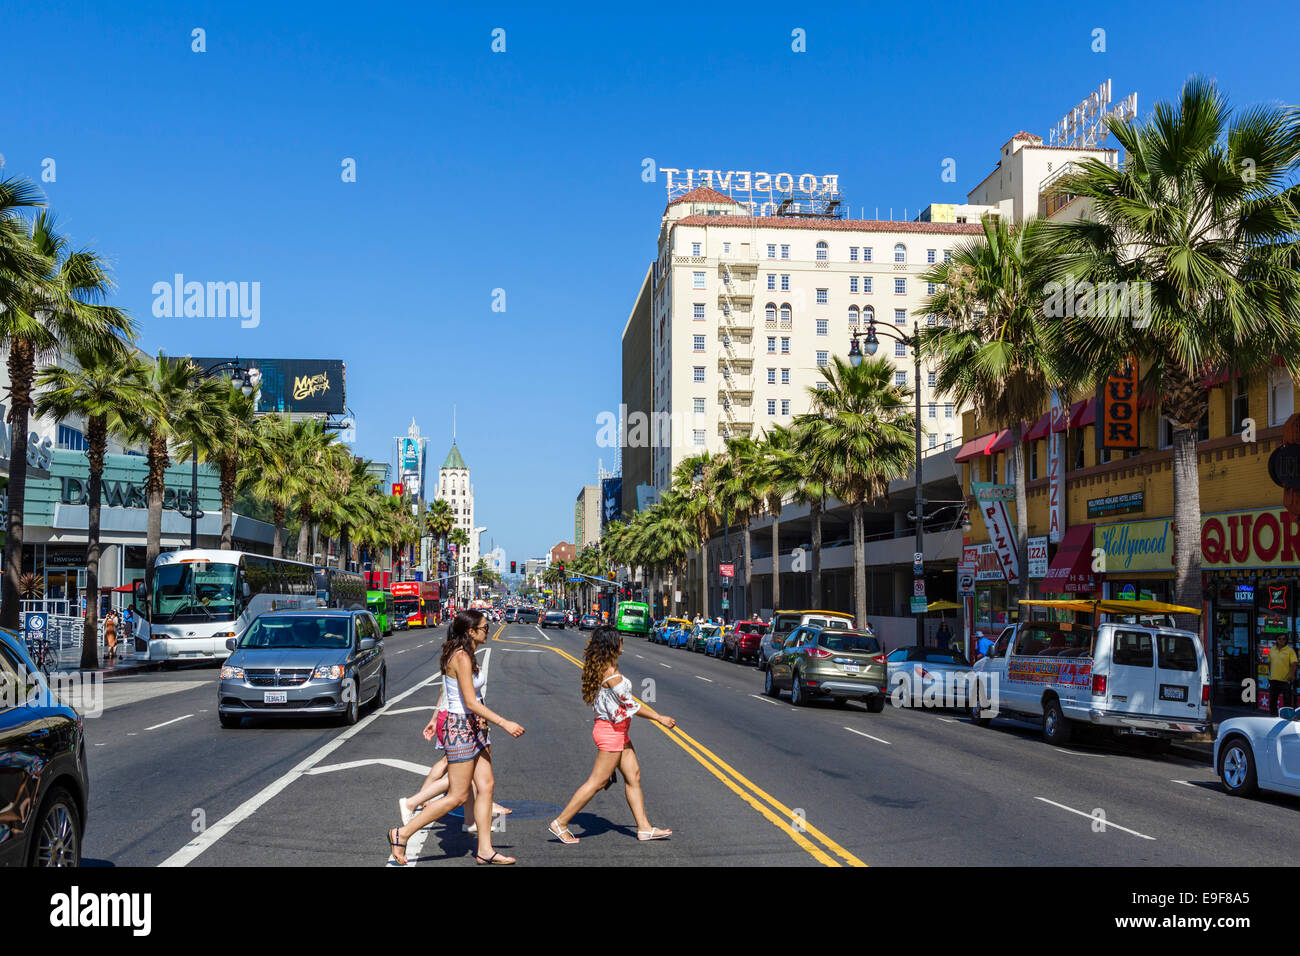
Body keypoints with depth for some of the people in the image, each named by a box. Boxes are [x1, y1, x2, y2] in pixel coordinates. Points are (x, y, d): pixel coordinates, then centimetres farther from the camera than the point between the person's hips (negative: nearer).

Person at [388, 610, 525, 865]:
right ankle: (402, 834, 6)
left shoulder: (466, 655, 10)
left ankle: (485, 850, 14)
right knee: (457, 796, -3)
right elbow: (471, 703, -24)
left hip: (474, 727, 10)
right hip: (460, 728, -10)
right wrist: (504, 723, -24)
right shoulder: (461, 657, -20)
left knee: (486, 786, 8)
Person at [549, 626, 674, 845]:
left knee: (633, 775, 11)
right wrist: (659, 718, -10)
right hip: (611, 731, -10)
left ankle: (644, 827, 14)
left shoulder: (600, 668, 7)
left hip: (618, 732, 10)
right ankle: (560, 823, 3)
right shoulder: (610, 672, -22)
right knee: (597, 782, -3)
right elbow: (630, 705, -18)